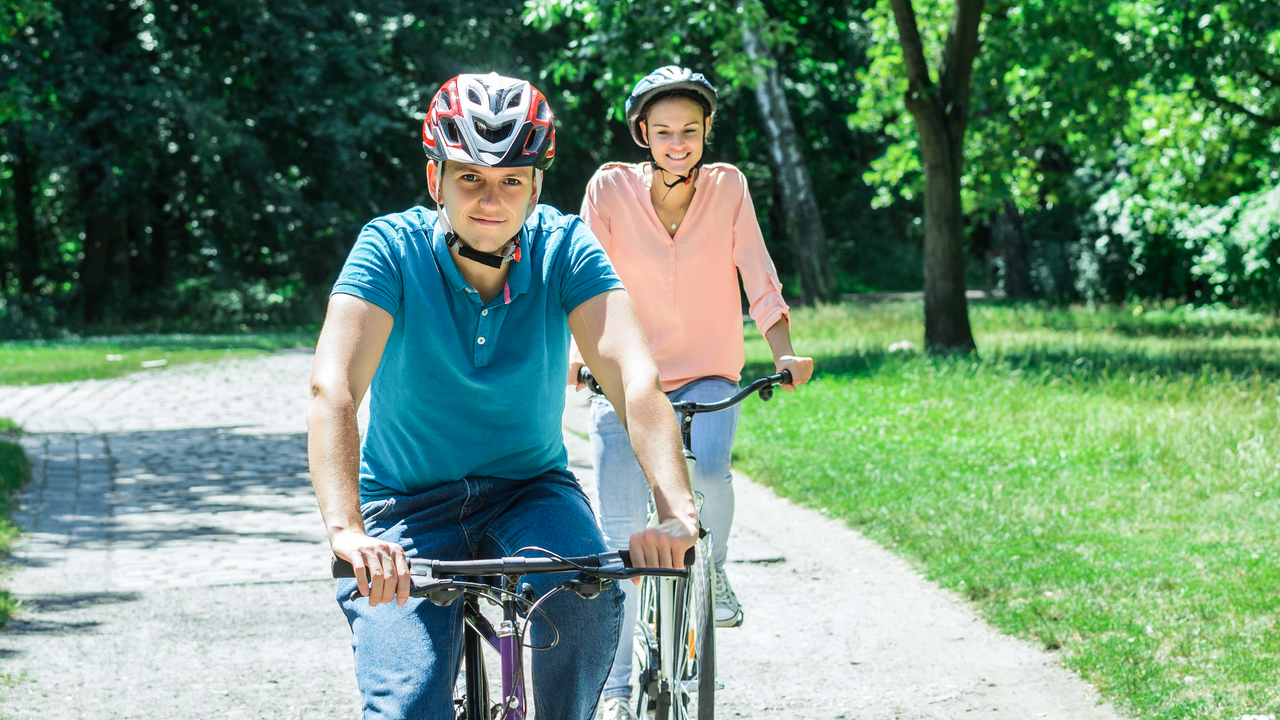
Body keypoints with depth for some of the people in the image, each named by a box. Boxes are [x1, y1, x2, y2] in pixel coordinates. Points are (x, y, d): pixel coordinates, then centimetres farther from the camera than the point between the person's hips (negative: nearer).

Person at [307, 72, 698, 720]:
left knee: (585, 598, -31)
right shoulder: (392, 248, -16)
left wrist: (675, 510, -43)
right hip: (408, 505, -1)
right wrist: (345, 529, -47)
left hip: (531, 490, 1)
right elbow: (331, 389, -30)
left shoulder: (564, 249, -12)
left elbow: (635, 379, -26)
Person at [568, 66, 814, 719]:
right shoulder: (610, 189, -7)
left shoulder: (727, 187, -4)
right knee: (620, 532, -6)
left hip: (708, 379, 0)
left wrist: (784, 353, -20)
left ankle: (713, 567, 3)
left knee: (706, 471, -31)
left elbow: (760, 280, -6)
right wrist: (575, 352, -24)